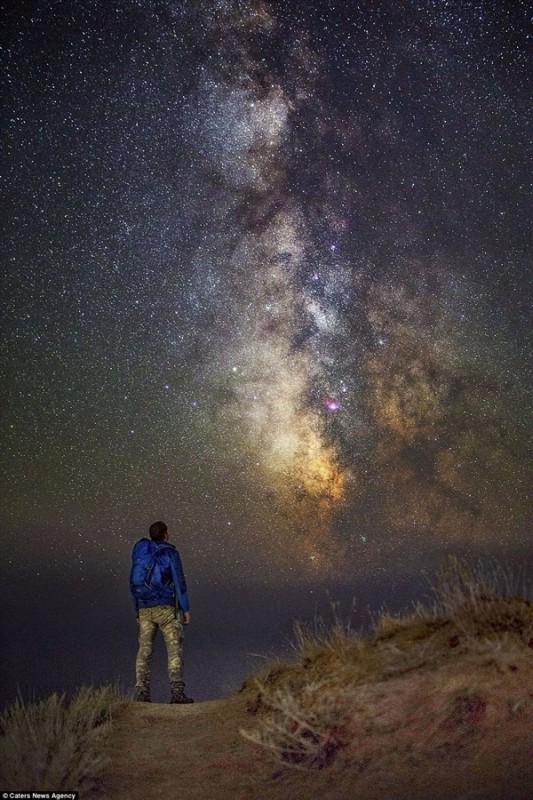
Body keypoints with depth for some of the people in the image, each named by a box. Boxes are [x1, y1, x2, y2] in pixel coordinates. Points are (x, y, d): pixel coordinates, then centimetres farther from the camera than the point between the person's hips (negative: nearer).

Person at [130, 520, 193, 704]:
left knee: (144, 650, 6)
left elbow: (134, 582, 14)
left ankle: (141, 692, 2)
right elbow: (179, 582, -7)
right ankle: (177, 692, -5)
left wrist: (137, 609, 20)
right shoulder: (170, 552, -4)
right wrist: (186, 609, -1)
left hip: (144, 609, 5)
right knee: (174, 649, -1)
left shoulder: (140, 553, 11)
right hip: (166, 607, -4)